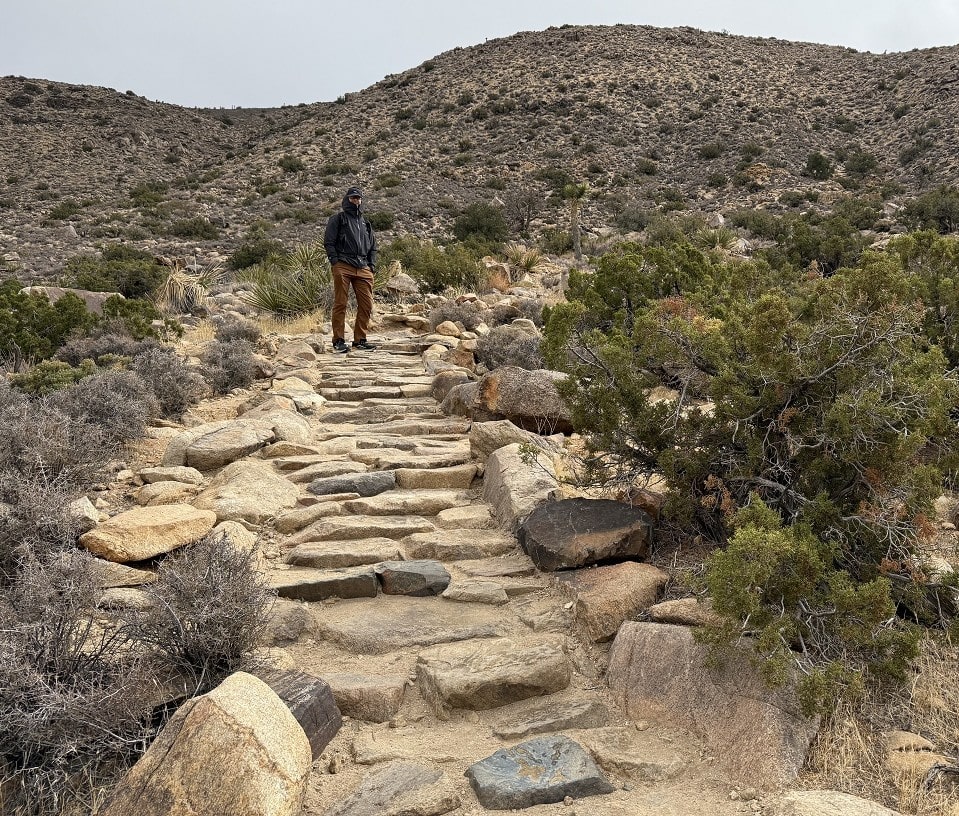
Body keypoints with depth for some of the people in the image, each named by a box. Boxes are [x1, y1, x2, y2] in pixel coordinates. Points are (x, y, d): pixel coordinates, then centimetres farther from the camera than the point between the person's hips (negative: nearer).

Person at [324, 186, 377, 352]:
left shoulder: (366, 223, 25)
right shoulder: (337, 219, 9)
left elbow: (373, 247, 27)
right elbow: (329, 242, 2)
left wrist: (372, 265, 13)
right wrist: (335, 261, -9)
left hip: (363, 269, 5)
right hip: (343, 267, -5)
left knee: (366, 305, 1)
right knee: (340, 304, -4)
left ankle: (360, 340, 10)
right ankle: (338, 340, 0)